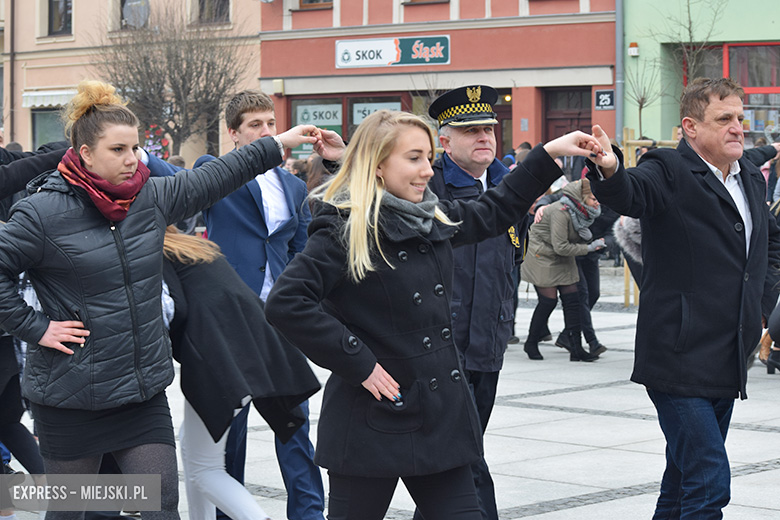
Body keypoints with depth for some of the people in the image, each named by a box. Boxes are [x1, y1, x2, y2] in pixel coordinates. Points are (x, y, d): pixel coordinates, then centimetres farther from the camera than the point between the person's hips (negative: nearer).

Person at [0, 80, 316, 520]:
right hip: (71, 398, -4)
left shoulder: (152, 198, 4)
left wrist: (278, 145, 19)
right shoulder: (45, 212, -13)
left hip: (144, 392, 5)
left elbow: (214, 179, 16)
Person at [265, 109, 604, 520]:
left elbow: (493, 212, 27)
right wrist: (357, 364, -21)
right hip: (374, 422, -7)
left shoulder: (435, 219, 9)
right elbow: (286, 303, -24)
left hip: (442, 416, 7)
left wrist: (548, 154, 23)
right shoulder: (344, 231, -14)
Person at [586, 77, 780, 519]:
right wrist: (609, 171, -54)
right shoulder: (670, 172, -9)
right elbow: (630, 195, -31)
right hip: (681, 361, -8)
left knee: (686, 480, 18)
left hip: (729, 363, 8)